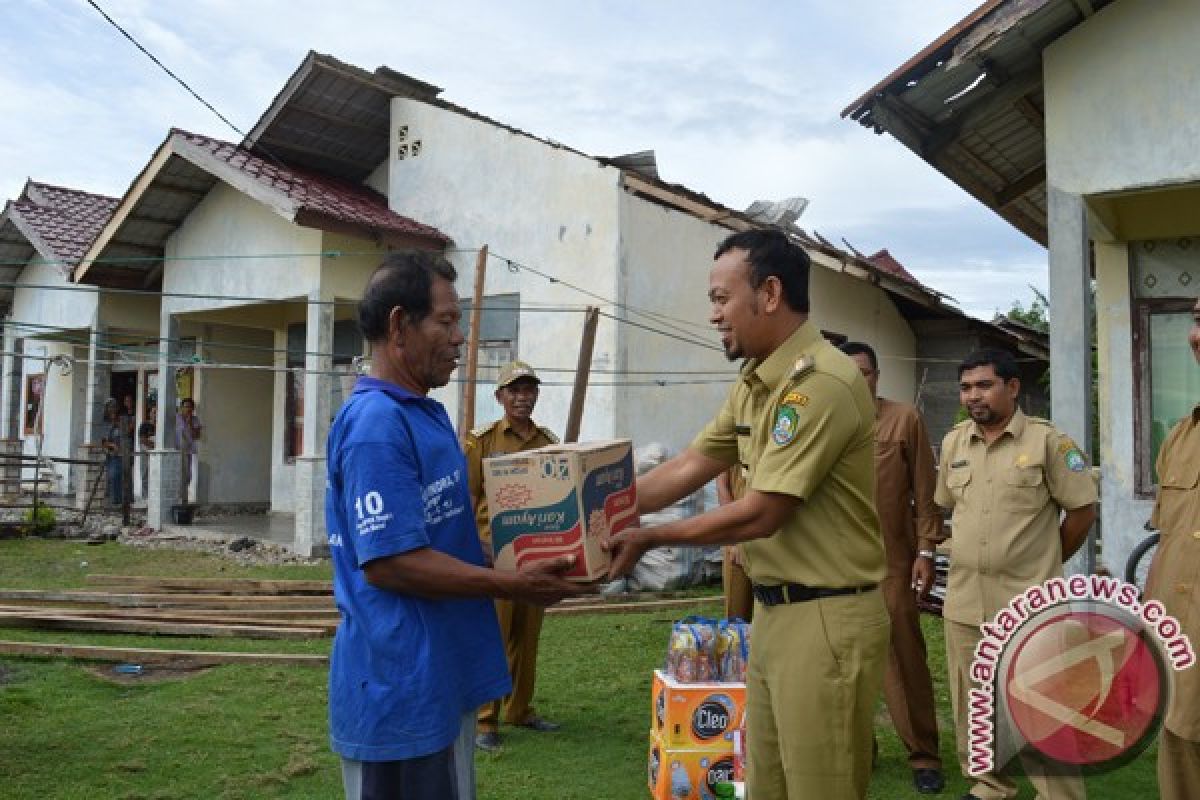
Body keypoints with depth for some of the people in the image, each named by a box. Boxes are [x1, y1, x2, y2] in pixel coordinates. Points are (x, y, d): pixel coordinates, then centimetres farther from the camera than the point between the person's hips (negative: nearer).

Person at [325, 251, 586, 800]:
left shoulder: (427, 414, 12)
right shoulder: (376, 422, -20)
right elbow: (388, 562, -24)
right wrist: (514, 586, -19)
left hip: (442, 680, 10)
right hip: (401, 692, -10)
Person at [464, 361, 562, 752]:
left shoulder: (550, 442, 9)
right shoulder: (482, 440, -2)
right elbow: (468, 497, -3)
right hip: (494, 551, -4)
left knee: (527, 635, 13)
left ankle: (520, 708, 26)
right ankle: (485, 721, 6)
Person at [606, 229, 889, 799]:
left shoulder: (821, 382, -22)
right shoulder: (752, 384, 9)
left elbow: (760, 514, -21)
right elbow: (688, 468, 10)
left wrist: (648, 539, -11)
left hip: (826, 619, -9)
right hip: (772, 610, 9)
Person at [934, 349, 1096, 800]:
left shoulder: (1047, 440, -7)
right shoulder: (952, 443, 8)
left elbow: (1082, 509, -3)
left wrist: (1046, 563, 6)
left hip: (1029, 602, -5)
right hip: (964, 602, 6)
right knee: (972, 708, 15)